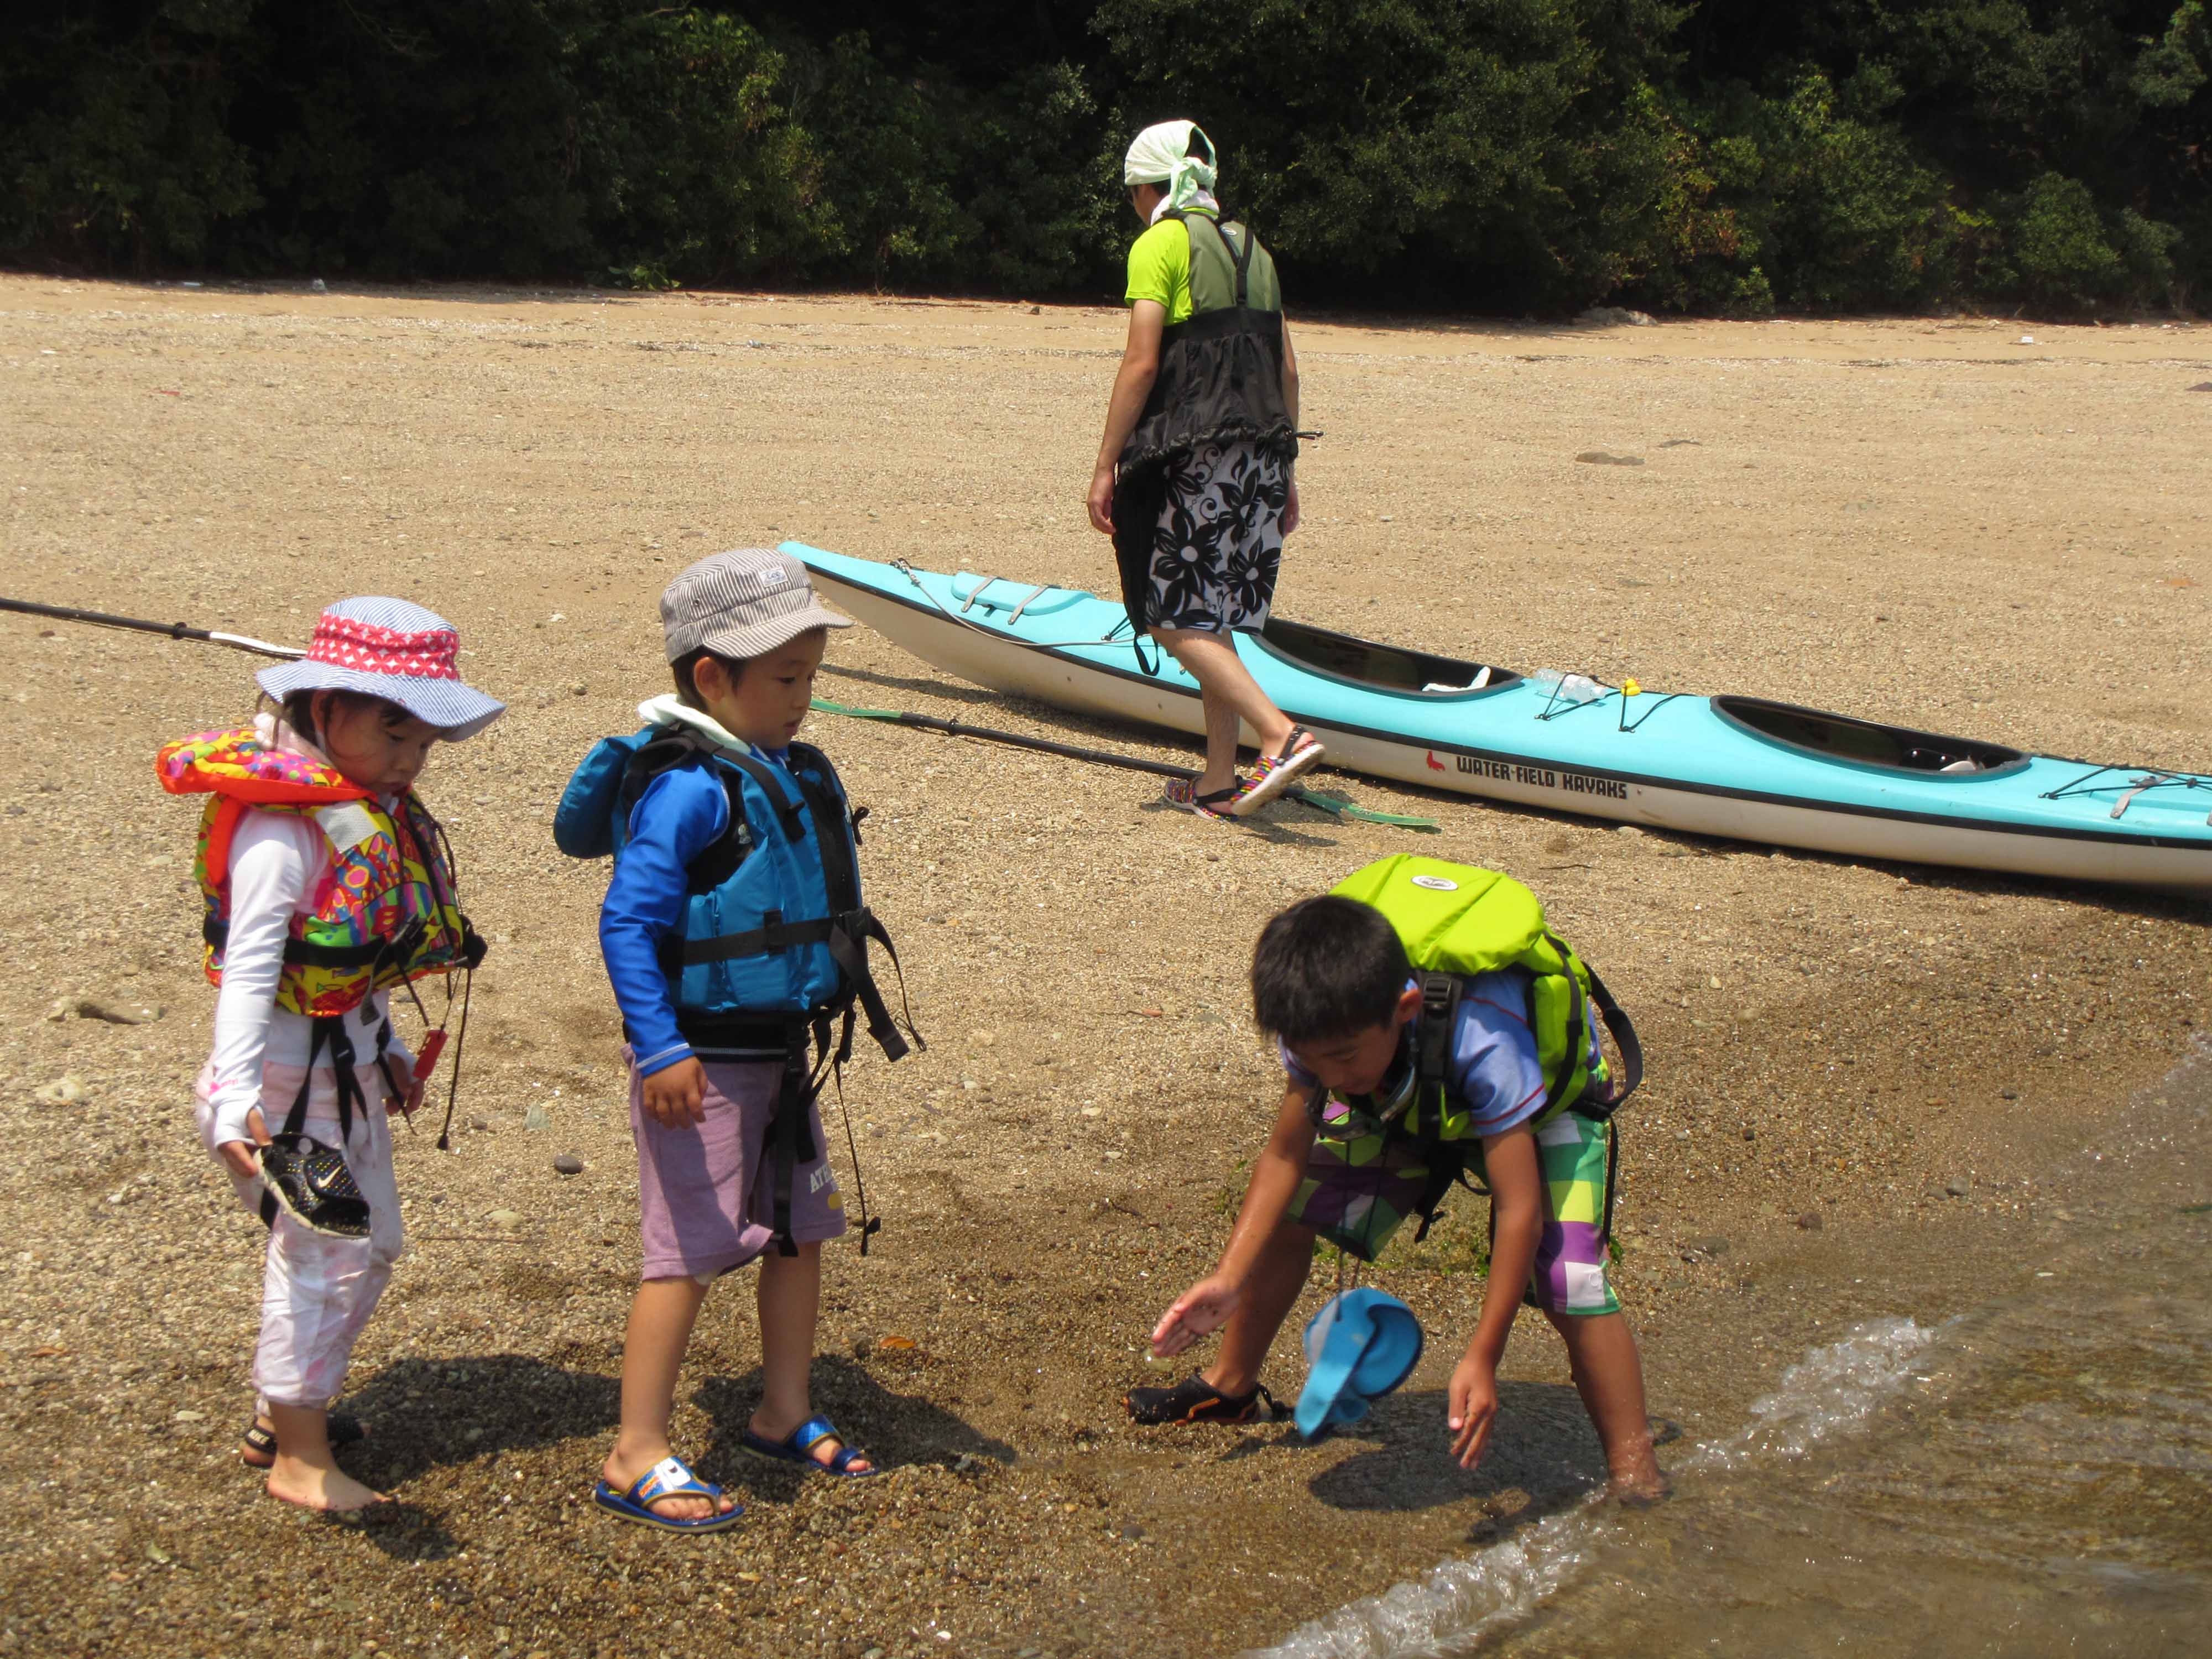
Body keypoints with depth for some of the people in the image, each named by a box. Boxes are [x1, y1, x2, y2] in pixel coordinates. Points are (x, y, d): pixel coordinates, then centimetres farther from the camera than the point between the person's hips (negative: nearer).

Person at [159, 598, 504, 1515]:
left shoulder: (372, 808, 7)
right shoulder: (284, 821, -22)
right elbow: (249, 963, -29)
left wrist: (386, 1047, 25)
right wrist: (234, 1100, -36)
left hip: (347, 1059, 10)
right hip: (289, 1069, -10)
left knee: (370, 1241, 20)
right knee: (325, 1249, -3)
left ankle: (285, 1412, 37)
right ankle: (298, 1456, 12)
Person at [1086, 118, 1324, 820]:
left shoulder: (1161, 244, -4)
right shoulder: (1249, 246, 17)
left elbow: (1141, 364, -12)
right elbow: (1287, 369, 15)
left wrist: (1105, 466, -9)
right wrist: (1283, 470, 21)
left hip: (1194, 454, -7)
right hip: (1261, 450, 7)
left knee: (1174, 616, -3)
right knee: (1209, 616, 13)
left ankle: (1281, 734, -18)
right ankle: (1219, 783, 12)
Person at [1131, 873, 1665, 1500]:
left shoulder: (1483, 1041, -45)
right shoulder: (1324, 1026, -30)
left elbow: (1519, 1208, -40)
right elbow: (1285, 1156, -16)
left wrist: (1483, 1359, -41)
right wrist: (1229, 1280, -25)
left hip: (1546, 1102, -5)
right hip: (1406, 1102, 5)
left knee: (1567, 1278, -26)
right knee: (1287, 1212, -3)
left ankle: (1636, 1476, -17)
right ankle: (1231, 1386, 20)